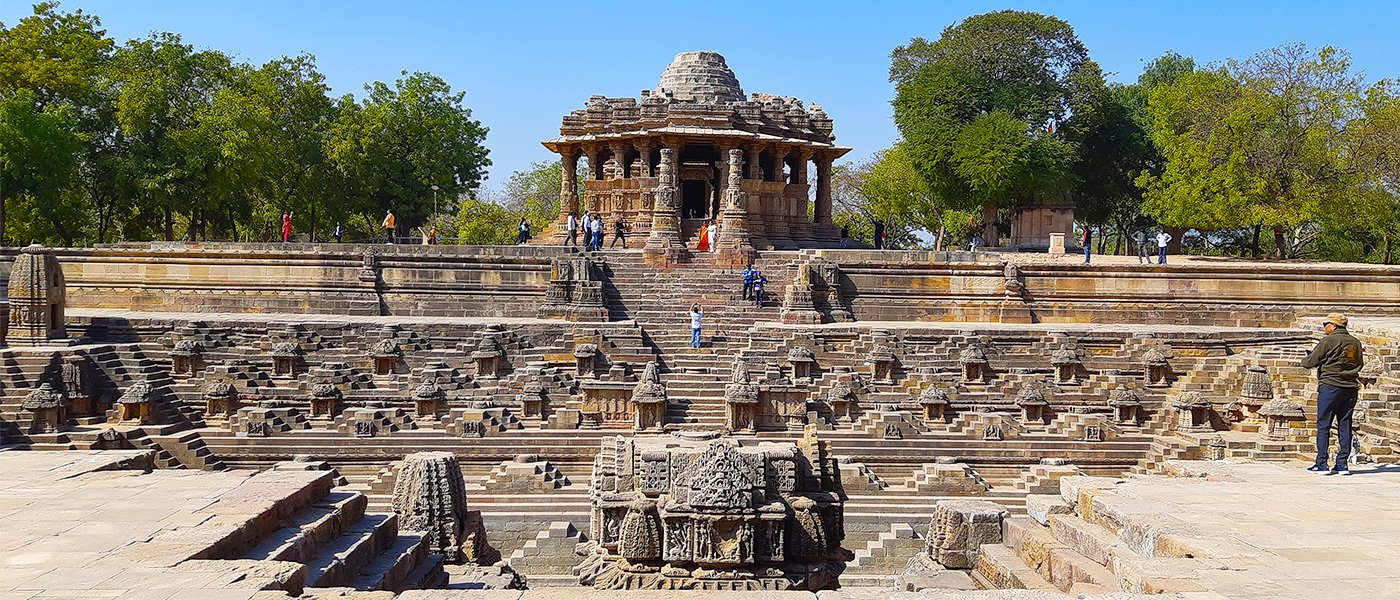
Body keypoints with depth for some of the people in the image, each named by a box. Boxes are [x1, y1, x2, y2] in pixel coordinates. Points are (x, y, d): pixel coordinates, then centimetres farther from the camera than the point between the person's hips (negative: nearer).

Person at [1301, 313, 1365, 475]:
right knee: (1345, 425, 9)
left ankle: (1321, 464, -2)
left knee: (1323, 425, 0)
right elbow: (1359, 365, 20)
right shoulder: (1356, 343, 9)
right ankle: (1342, 464, 9)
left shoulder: (1329, 341, -9)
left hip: (1330, 386, -6)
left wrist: (1306, 359, 14)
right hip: (1351, 388, 6)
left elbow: (1309, 363, -7)